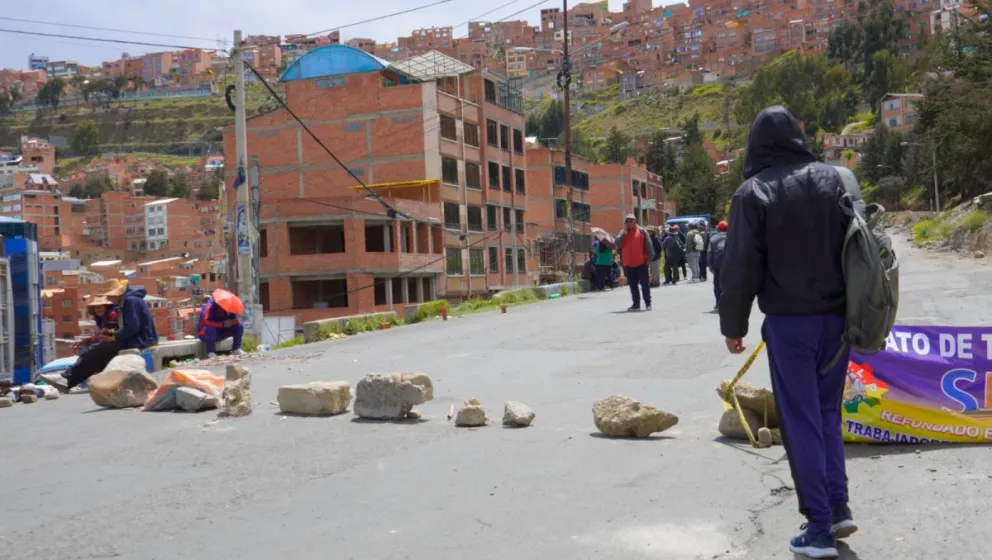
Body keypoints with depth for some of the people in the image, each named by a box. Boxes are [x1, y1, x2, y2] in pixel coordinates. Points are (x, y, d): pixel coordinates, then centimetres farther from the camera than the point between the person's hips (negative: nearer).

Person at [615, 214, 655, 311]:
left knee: (644, 283, 1)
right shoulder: (623, 233, 10)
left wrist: (649, 258, -10)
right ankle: (636, 304, 14)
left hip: (641, 263, -4)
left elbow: (648, 245, -4)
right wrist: (624, 232, -9)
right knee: (633, 285, 8)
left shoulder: (641, 231, -1)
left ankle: (648, 303, 8)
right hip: (628, 264, 4)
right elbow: (618, 244, -6)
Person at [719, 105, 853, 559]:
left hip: (788, 321, -4)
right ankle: (838, 508, 17)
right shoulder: (833, 179, 5)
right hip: (837, 317, 5)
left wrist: (733, 325, 1)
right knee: (827, 412, 18)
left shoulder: (753, 192, -7)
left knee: (801, 422, 2)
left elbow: (740, 267, -8)